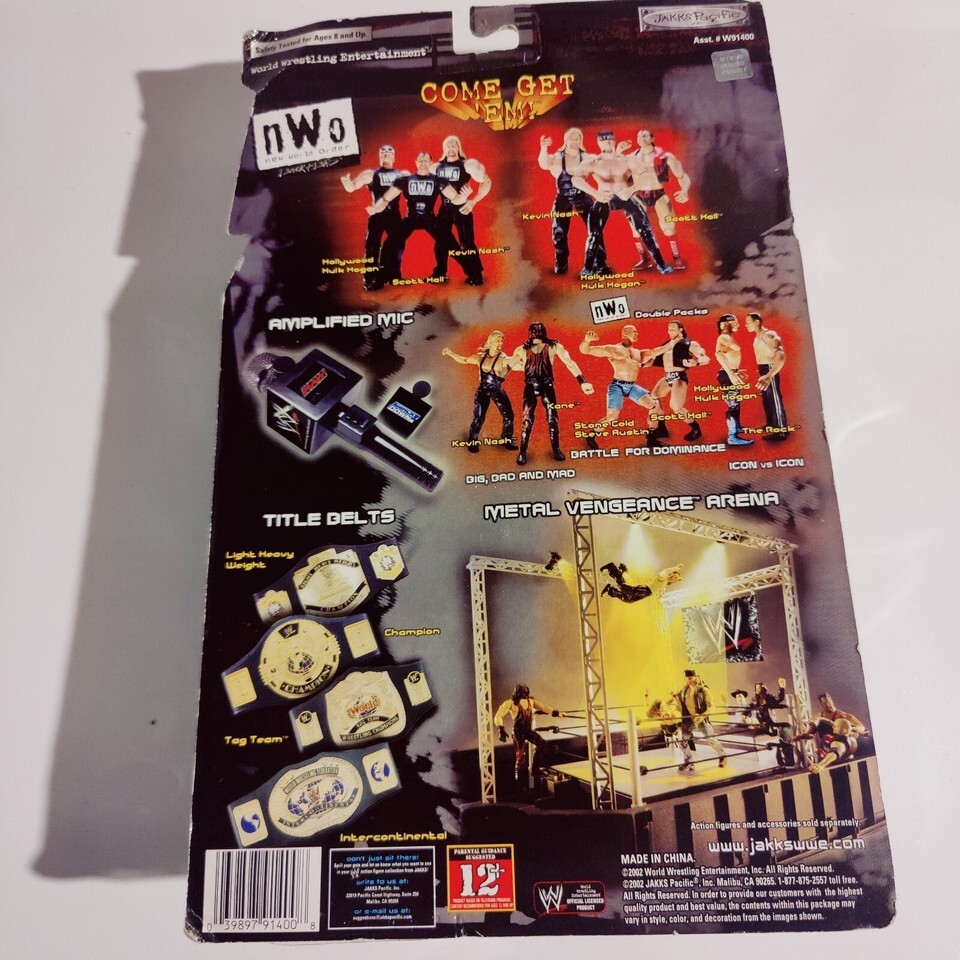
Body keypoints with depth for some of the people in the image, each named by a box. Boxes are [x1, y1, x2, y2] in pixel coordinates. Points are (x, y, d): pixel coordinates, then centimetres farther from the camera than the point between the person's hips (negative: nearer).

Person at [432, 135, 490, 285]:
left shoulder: (467, 164, -4)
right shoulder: (436, 167, 9)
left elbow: (486, 182, -6)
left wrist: (473, 202, -12)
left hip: (461, 208, -5)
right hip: (444, 209, 5)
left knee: (467, 243, -4)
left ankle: (475, 275, 4)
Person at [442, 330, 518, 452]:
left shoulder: (503, 359, -8)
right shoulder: (480, 357, -1)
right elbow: (463, 360, 12)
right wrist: (450, 353, 10)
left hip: (497, 391, 0)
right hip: (483, 391, 0)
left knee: (508, 415, -1)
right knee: (478, 417, -3)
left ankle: (507, 440, 19)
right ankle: (473, 441, 16)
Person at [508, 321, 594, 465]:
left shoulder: (553, 346, -8)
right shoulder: (522, 350, -3)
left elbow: (569, 363, -16)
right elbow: (509, 365, 11)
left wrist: (582, 381, -24)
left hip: (547, 387, 0)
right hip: (530, 388, 0)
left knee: (552, 419, 2)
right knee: (527, 420, -3)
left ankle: (556, 449, 20)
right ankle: (522, 452, 10)